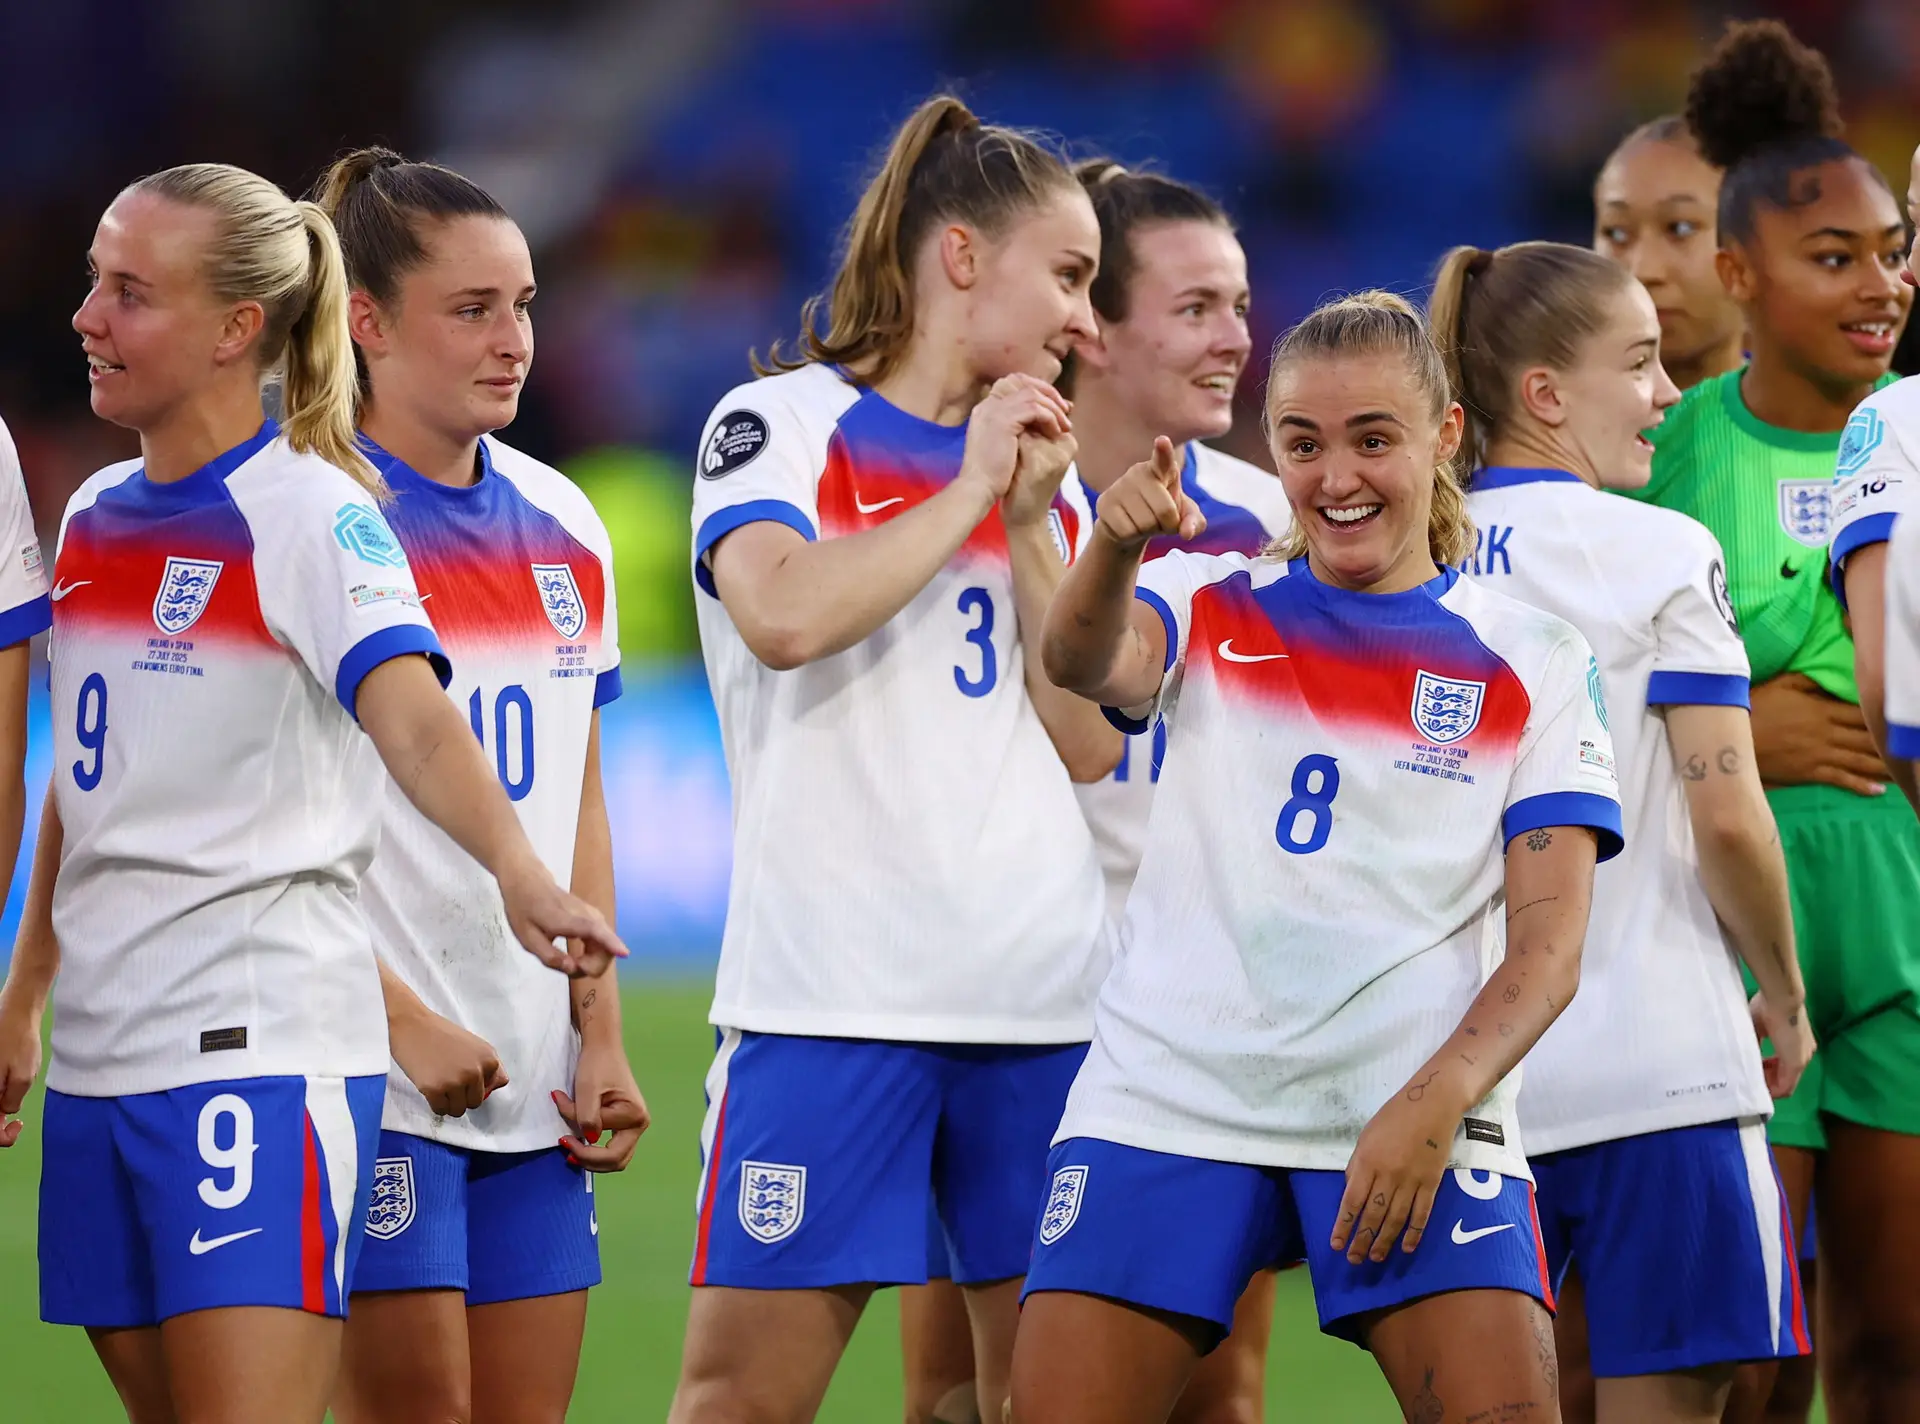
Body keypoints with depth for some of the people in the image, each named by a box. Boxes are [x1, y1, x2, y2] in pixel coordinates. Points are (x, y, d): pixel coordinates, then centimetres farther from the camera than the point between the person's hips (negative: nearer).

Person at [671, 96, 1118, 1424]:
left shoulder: (1044, 473, 17)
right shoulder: (780, 424, 2)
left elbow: (1091, 742, 8)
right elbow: (785, 615, -19)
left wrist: (1033, 522, 0)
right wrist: (970, 490, -9)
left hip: (1047, 1000, 5)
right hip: (835, 997, -5)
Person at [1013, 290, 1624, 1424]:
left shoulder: (1529, 660, 8)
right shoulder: (1211, 609, 11)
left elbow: (1548, 947, 0)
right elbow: (1087, 664, -13)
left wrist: (1433, 1106, -17)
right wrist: (1114, 548, -36)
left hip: (1416, 1120, -1)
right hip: (1169, 1102, 1)